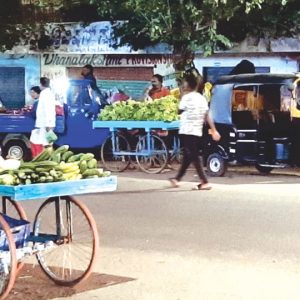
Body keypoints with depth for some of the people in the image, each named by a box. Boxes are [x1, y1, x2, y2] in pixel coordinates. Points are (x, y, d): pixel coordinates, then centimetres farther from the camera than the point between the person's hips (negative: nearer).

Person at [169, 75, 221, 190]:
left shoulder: (186, 97, -10)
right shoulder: (202, 98, 10)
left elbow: (180, 111, 0)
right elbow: (207, 116, 8)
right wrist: (214, 130, 8)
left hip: (187, 131, -7)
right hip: (197, 132, 7)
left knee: (194, 157, -7)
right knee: (187, 157, 15)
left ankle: (204, 182, -14)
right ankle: (177, 179, 28)